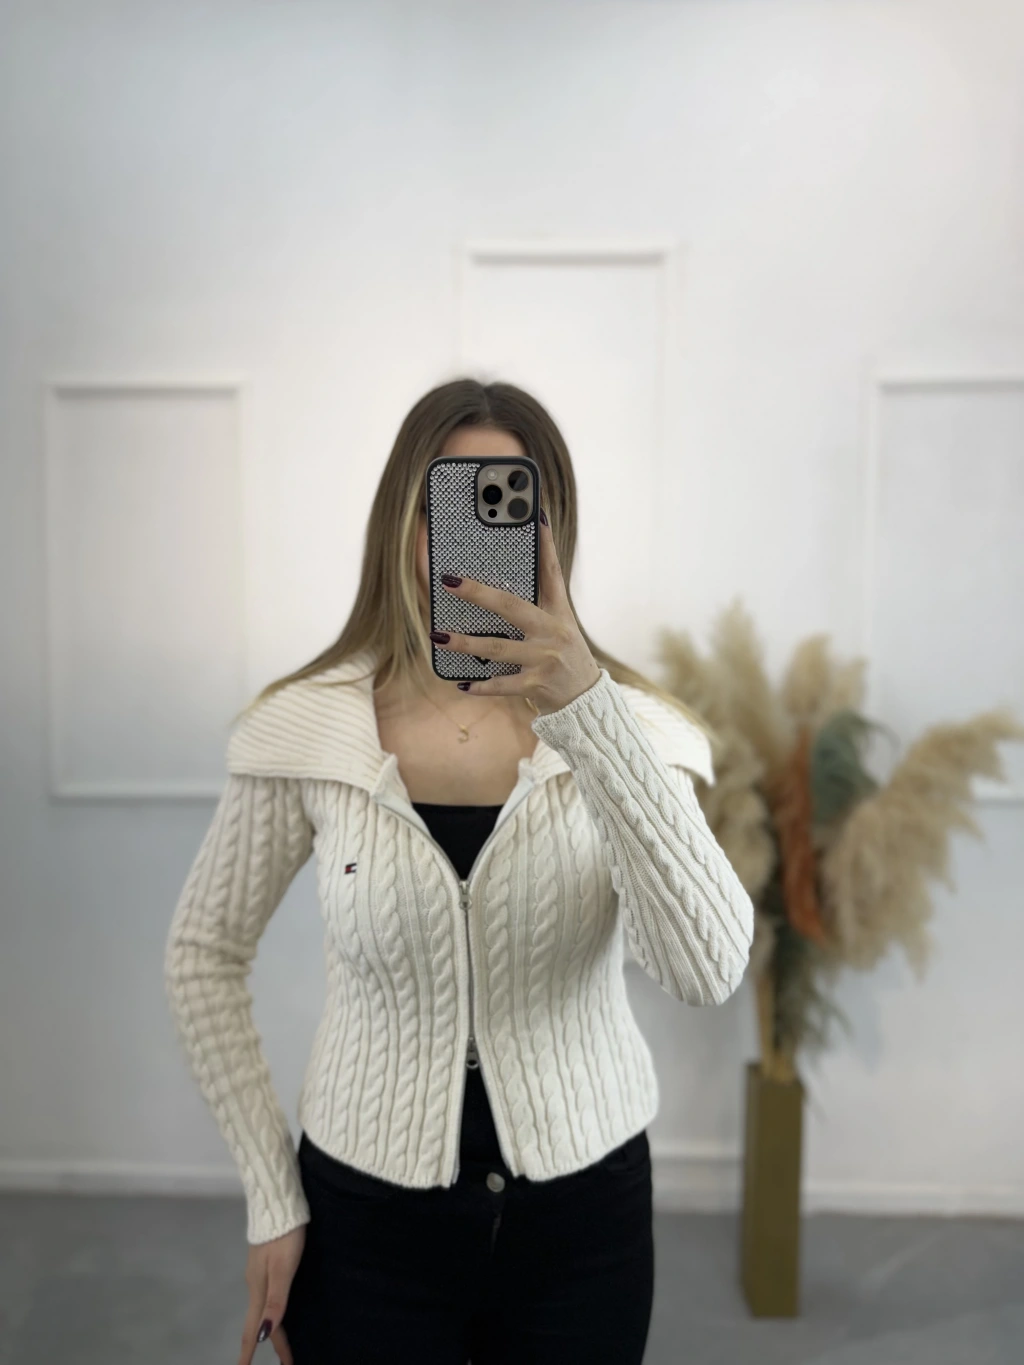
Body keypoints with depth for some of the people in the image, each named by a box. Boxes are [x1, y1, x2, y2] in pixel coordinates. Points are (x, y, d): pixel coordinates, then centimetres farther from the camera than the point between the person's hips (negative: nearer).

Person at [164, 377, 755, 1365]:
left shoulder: (623, 725, -12)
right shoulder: (304, 728, -11)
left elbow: (707, 971, -26)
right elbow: (203, 956, 0)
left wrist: (588, 712, -36)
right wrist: (272, 1198, -1)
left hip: (584, 1210, 1)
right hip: (368, 1214, 0)